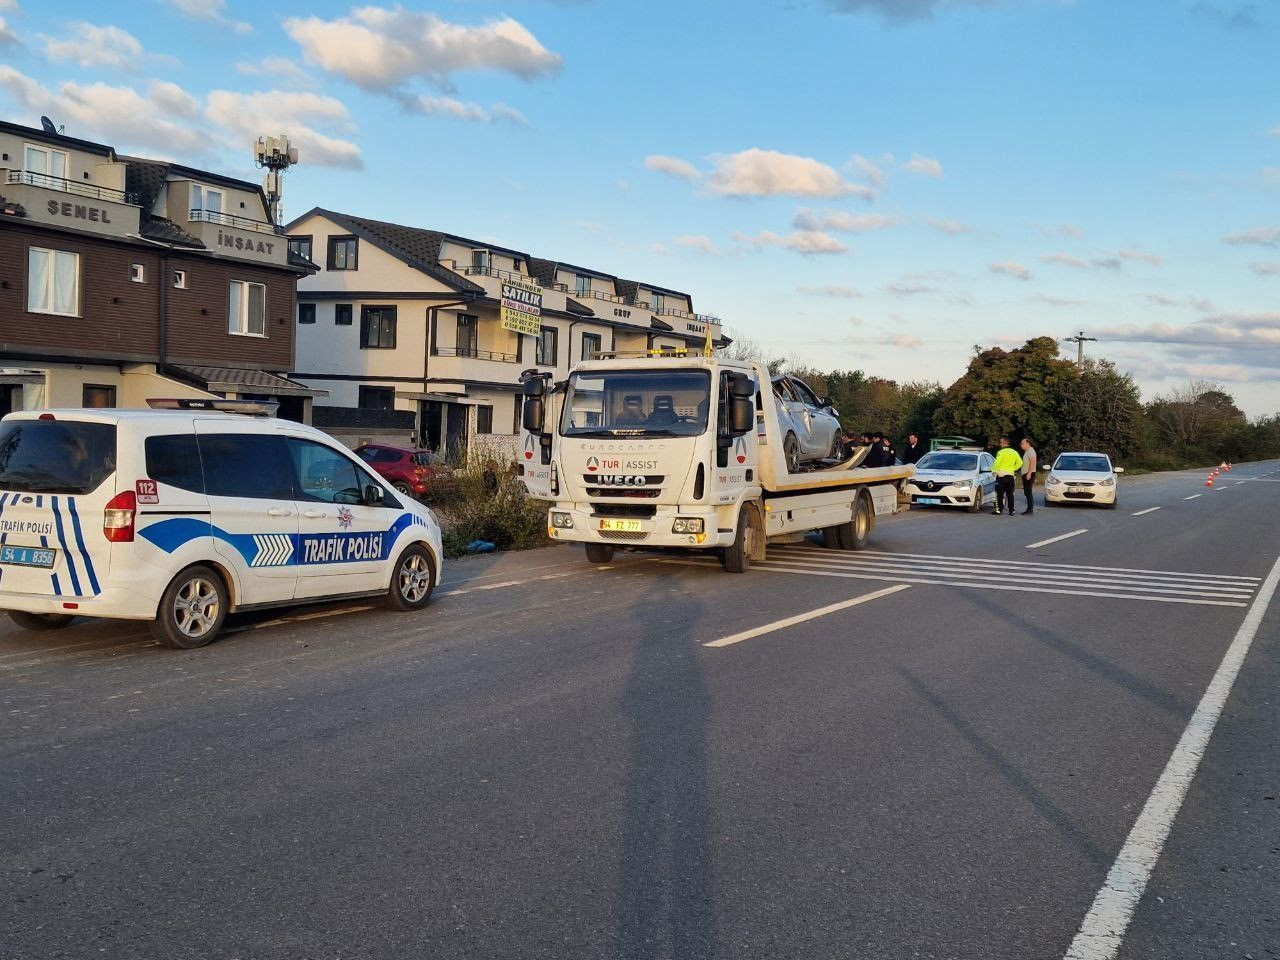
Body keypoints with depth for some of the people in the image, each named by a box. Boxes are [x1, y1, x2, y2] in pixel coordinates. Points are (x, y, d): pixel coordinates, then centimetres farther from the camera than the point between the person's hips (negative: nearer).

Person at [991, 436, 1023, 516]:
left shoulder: (1002, 452, -11)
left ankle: (998, 510, -4)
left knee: (999, 494, -2)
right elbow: (1019, 463, 9)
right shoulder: (1014, 452, 9)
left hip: (1001, 475, -6)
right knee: (1010, 494, 9)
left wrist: (993, 470, 1)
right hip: (1011, 476, 6)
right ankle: (1011, 511, 8)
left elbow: (996, 463, -16)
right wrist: (1013, 469, 16)